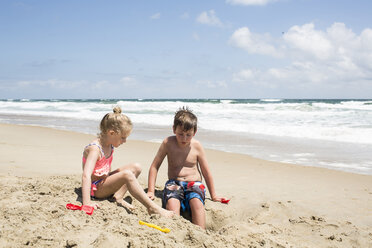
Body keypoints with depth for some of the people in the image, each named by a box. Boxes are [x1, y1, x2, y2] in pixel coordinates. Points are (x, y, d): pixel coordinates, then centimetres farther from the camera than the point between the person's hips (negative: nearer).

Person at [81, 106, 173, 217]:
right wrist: (86, 202, -45)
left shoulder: (109, 145, 3)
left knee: (136, 168, 1)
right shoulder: (95, 149, -25)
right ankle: (152, 208, -33)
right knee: (127, 174, -32)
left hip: (105, 181, 9)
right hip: (96, 188, -9)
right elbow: (86, 175, -35)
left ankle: (118, 196, -12)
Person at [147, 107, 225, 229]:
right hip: (174, 183, 0)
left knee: (196, 202, -34)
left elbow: (206, 172, 9)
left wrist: (213, 195, 14)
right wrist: (151, 191, -3)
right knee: (172, 202, -35)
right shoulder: (168, 143, 0)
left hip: (194, 184, 0)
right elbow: (154, 167, 4)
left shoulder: (196, 146, 1)